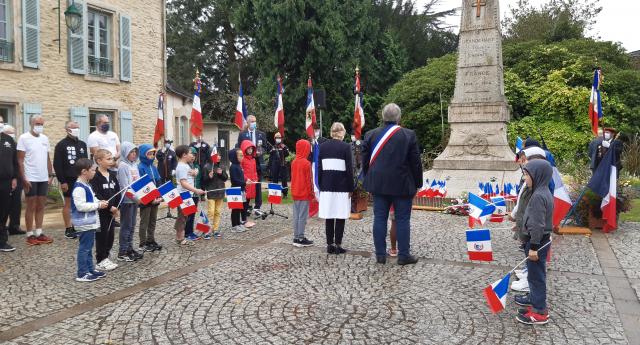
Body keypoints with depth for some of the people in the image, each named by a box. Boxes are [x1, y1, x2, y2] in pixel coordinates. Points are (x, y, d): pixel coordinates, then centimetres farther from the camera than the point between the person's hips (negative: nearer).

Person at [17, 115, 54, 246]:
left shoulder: (45, 138, 10)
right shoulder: (24, 138, -7)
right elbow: (20, 160, -9)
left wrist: (50, 175, 9)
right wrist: (23, 178, -14)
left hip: (43, 178, 5)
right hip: (30, 179, -5)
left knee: (41, 206, 9)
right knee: (31, 207, 1)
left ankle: (39, 232, 17)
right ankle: (30, 234, 9)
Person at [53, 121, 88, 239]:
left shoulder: (82, 144, 12)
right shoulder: (61, 144, -5)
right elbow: (57, 164, -9)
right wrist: (62, 181, -14)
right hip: (68, 180, -5)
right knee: (68, 203, 2)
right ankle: (68, 229, 8)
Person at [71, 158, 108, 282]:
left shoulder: (86, 185, 12)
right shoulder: (79, 188, -21)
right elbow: (81, 206, -26)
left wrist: (99, 202, 5)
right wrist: (98, 205, -20)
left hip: (90, 222, 10)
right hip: (84, 224, -10)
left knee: (88, 248, 17)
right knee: (84, 248, -2)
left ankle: (90, 270, 26)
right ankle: (82, 274, 5)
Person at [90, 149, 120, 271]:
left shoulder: (113, 175, 10)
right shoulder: (95, 176, -13)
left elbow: (118, 192, 10)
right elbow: (96, 195, -19)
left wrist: (116, 206, -1)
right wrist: (109, 207, -19)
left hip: (112, 211, 7)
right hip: (101, 211, -7)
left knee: (111, 235, 11)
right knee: (102, 235, 1)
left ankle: (105, 258, 23)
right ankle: (100, 261, 11)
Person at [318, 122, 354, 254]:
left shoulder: (323, 146, 4)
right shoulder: (345, 147, -6)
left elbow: (319, 168, 6)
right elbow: (349, 169, -6)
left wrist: (321, 186, 13)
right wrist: (350, 188, 0)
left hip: (326, 186, 3)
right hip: (342, 186, -3)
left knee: (328, 216, 7)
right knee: (340, 217, 2)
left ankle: (330, 245, 11)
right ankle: (338, 245, 3)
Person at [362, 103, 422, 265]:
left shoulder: (370, 135, 1)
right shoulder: (409, 135, -6)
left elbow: (365, 161, 6)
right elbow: (416, 162, -3)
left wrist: (370, 181, 15)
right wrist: (417, 184, 6)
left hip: (379, 184, 3)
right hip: (402, 185, -3)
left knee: (379, 219, 8)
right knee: (402, 220, 4)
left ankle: (380, 254, 12)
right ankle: (403, 255, 9)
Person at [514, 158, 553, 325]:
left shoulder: (538, 196, -25)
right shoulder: (544, 192, 7)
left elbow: (537, 225, -25)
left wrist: (533, 247, -22)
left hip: (537, 242, -10)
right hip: (542, 240, 10)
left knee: (536, 274, -1)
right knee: (535, 273, 23)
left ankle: (540, 312, 8)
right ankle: (534, 297, 40)